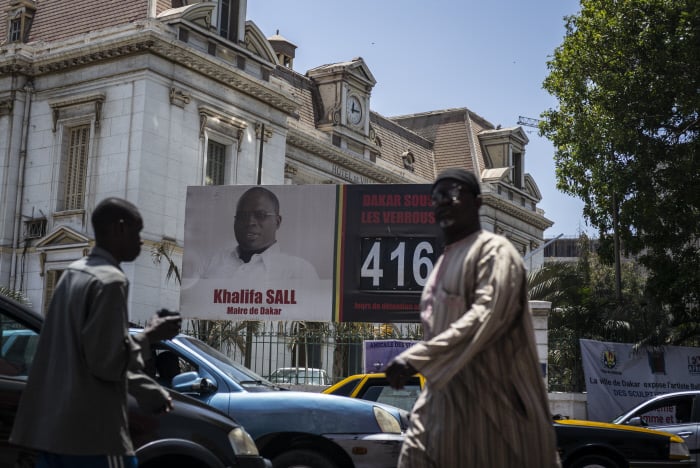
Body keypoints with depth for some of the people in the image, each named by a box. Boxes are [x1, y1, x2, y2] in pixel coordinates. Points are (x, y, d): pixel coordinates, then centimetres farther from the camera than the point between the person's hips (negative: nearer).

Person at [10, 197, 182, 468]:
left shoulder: (73, 273, 15)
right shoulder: (110, 281, -14)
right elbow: (108, 362, -18)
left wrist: (146, 389, 23)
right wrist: (150, 336, -3)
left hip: (50, 425, 9)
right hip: (91, 432, -9)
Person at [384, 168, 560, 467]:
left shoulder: (494, 251, -8)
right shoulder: (444, 261, 19)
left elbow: (487, 316, -23)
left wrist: (415, 359, -29)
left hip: (490, 401, -8)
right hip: (444, 399, 8)